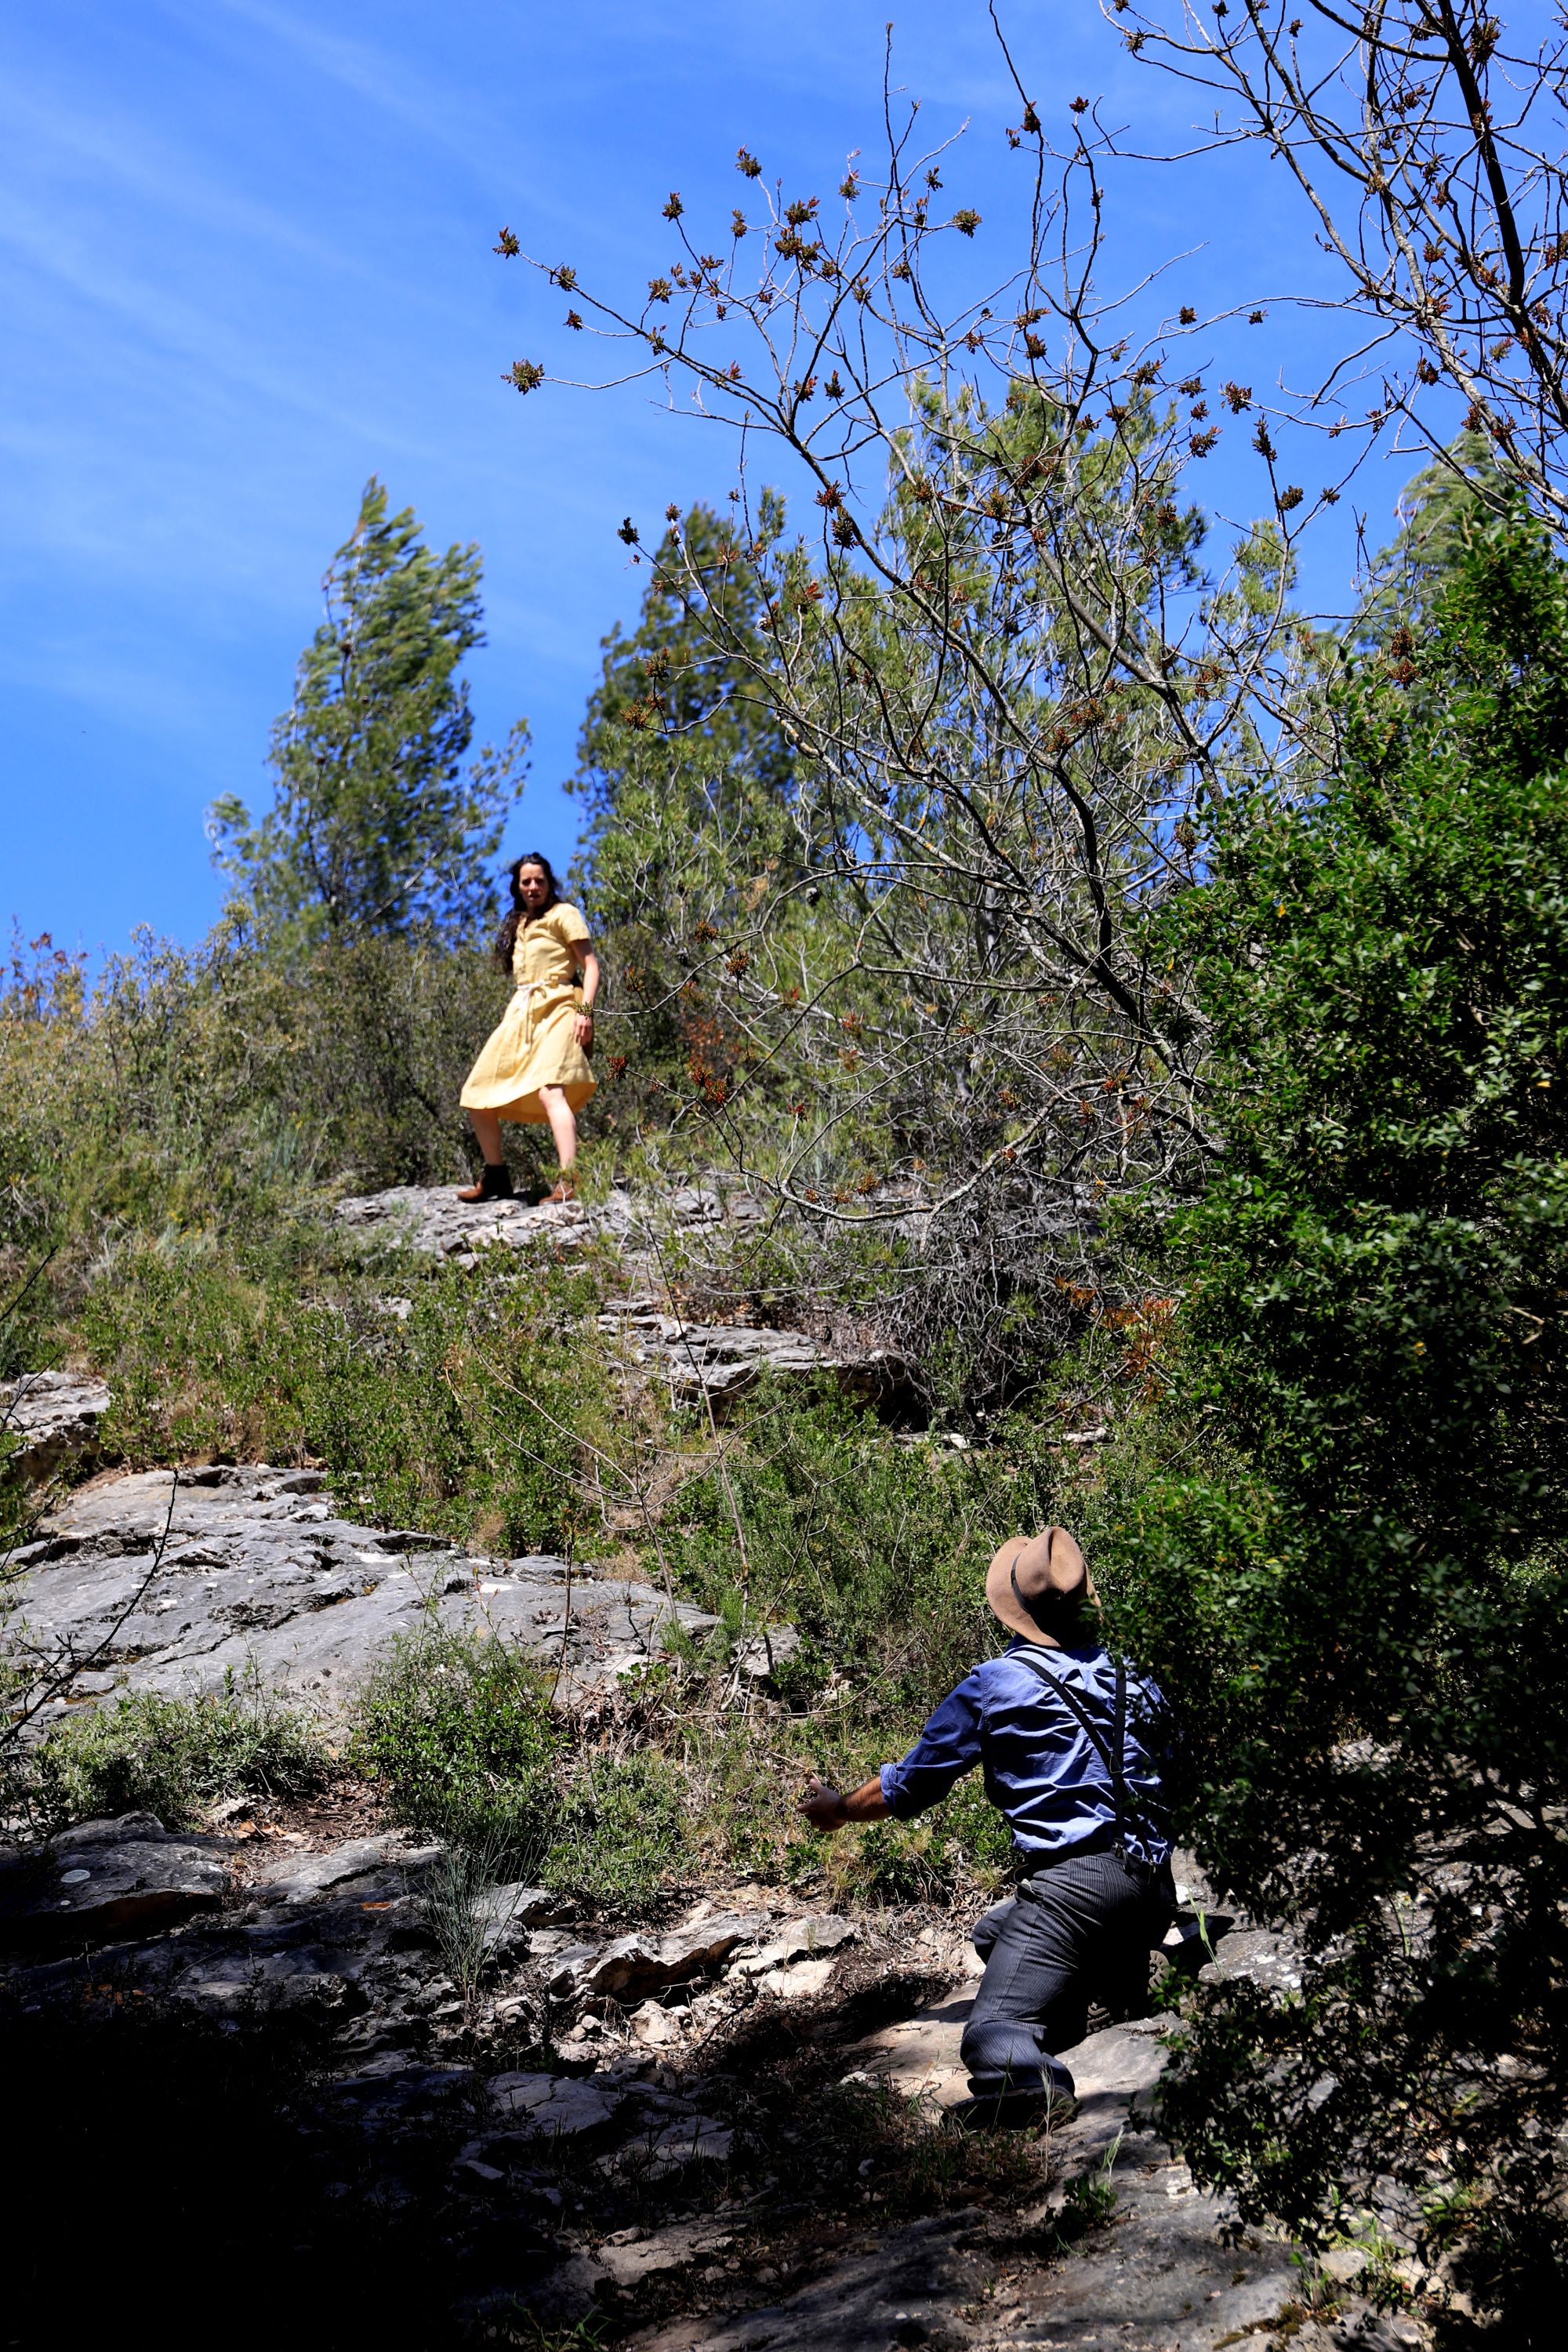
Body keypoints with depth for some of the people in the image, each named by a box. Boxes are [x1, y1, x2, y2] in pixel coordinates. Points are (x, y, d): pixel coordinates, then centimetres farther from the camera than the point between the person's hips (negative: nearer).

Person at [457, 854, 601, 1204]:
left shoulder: (563, 914, 1)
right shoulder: (518, 924, 22)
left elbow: (591, 965, -5)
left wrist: (585, 1010, -18)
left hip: (556, 1009, -8)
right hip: (520, 1014, 8)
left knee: (549, 1090, -29)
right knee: (477, 1099, 4)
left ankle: (568, 1183, -40)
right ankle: (496, 1179, 18)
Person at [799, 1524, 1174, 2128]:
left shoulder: (994, 1684, 3)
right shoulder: (1131, 1678, 17)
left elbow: (910, 1785, 13)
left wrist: (839, 1809, 33)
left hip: (1073, 1880, -6)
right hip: (1154, 1888, 6)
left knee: (995, 2036, -15)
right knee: (996, 1931, 30)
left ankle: (1031, 2076, -49)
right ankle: (1134, 1973, 13)